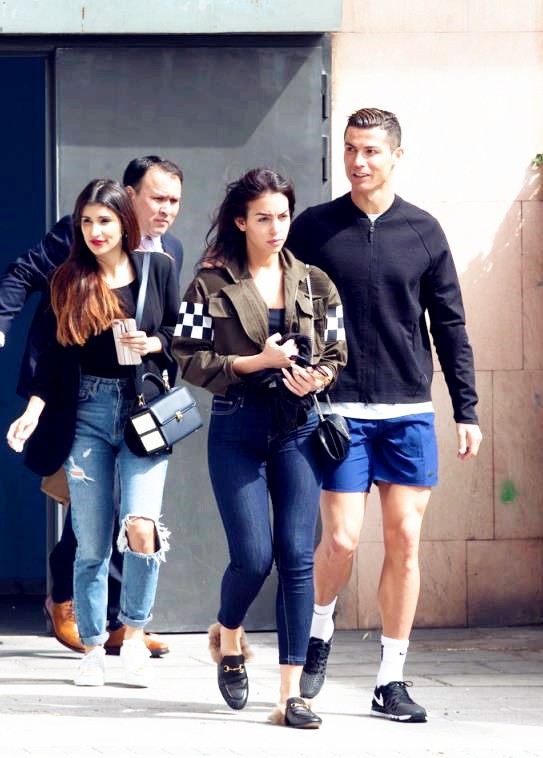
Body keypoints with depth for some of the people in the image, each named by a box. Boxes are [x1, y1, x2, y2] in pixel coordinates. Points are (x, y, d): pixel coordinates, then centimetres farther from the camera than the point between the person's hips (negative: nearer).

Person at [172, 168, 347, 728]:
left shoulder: (314, 284, 8)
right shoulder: (211, 284, 0)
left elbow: (336, 355, 12)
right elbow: (189, 359, -4)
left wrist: (318, 377, -11)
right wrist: (256, 362, -15)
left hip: (298, 427, 2)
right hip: (237, 430, -2)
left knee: (297, 556, -6)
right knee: (253, 555, -8)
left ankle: (291, 693, -3)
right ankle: (227, 635, 27)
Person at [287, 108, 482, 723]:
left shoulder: (422, 232, 6)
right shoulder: (313, 229, 2)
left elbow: (449, 326, 9)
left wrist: (466, 411, 6)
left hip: (409, 412, 2)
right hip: (338, 411, -2)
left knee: (405, 540, 0)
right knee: (341, 539, -7)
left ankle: (390, 682, 8)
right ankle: (320, 627, 24)